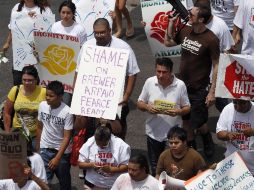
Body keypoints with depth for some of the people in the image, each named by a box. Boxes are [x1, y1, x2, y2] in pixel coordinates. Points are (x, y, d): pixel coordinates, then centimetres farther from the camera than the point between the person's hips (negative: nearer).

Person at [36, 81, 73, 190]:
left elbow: (67, 137, -18)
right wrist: (38, 146, 13)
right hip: (45, 149, 3)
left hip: (62, 151, -2)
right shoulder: (42, 106, -8)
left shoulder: (67, 112, -20)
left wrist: (57, 158, -22)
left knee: (64, 179, 14)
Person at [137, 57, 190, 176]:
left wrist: (178, 111, -24)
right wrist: (147, 107, -19)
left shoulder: (180, 85, -10)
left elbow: (187, 108, -1)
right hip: (154, 133, 2)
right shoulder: (149, 82, -5)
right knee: (155, 168, 15)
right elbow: (139, 103, 4)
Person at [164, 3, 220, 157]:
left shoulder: (211, 39, -20)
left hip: (200, 89, -6)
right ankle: (191, 148, 36)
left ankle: (208, 142, 32)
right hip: (183, 85, 6)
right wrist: (171, 22, 0)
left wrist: (212, 92, -16)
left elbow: (216, 66, -15)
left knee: (198, 123, 1)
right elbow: (168, 43, 14)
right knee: (186, 120, 16)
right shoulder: (186, 31, -3)